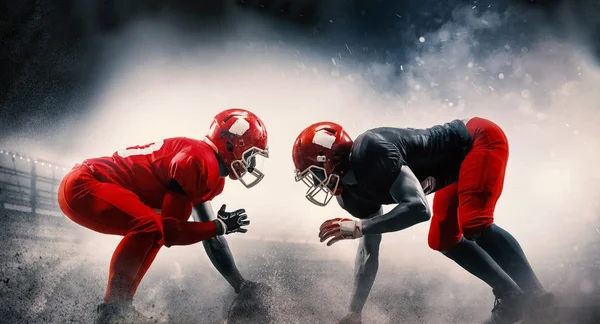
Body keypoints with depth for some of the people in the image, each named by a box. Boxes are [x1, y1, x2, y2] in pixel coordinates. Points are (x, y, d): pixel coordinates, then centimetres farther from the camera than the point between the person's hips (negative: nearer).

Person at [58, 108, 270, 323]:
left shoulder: (211, 174, 11)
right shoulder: (198, 161, -20)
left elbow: (210, 237, 19)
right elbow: (171, 231, -21)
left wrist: (240, 285, 22)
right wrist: (221, 226, -9)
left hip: (94, 186, 11)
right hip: (81, 186, -11)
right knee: (151, 226, -27)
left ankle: (119, 306, 18)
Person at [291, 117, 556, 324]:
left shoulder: (371, 150, -31)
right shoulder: (356, 193, -3)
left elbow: (419, 208, -37)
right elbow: (368, 251, 4)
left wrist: (357, 227, -34)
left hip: (479, 139, -9)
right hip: (456, 167, 9)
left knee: (474, 226, -23)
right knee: (443, 241, 5)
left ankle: (535, 296, -6)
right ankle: (512, 295, 14)